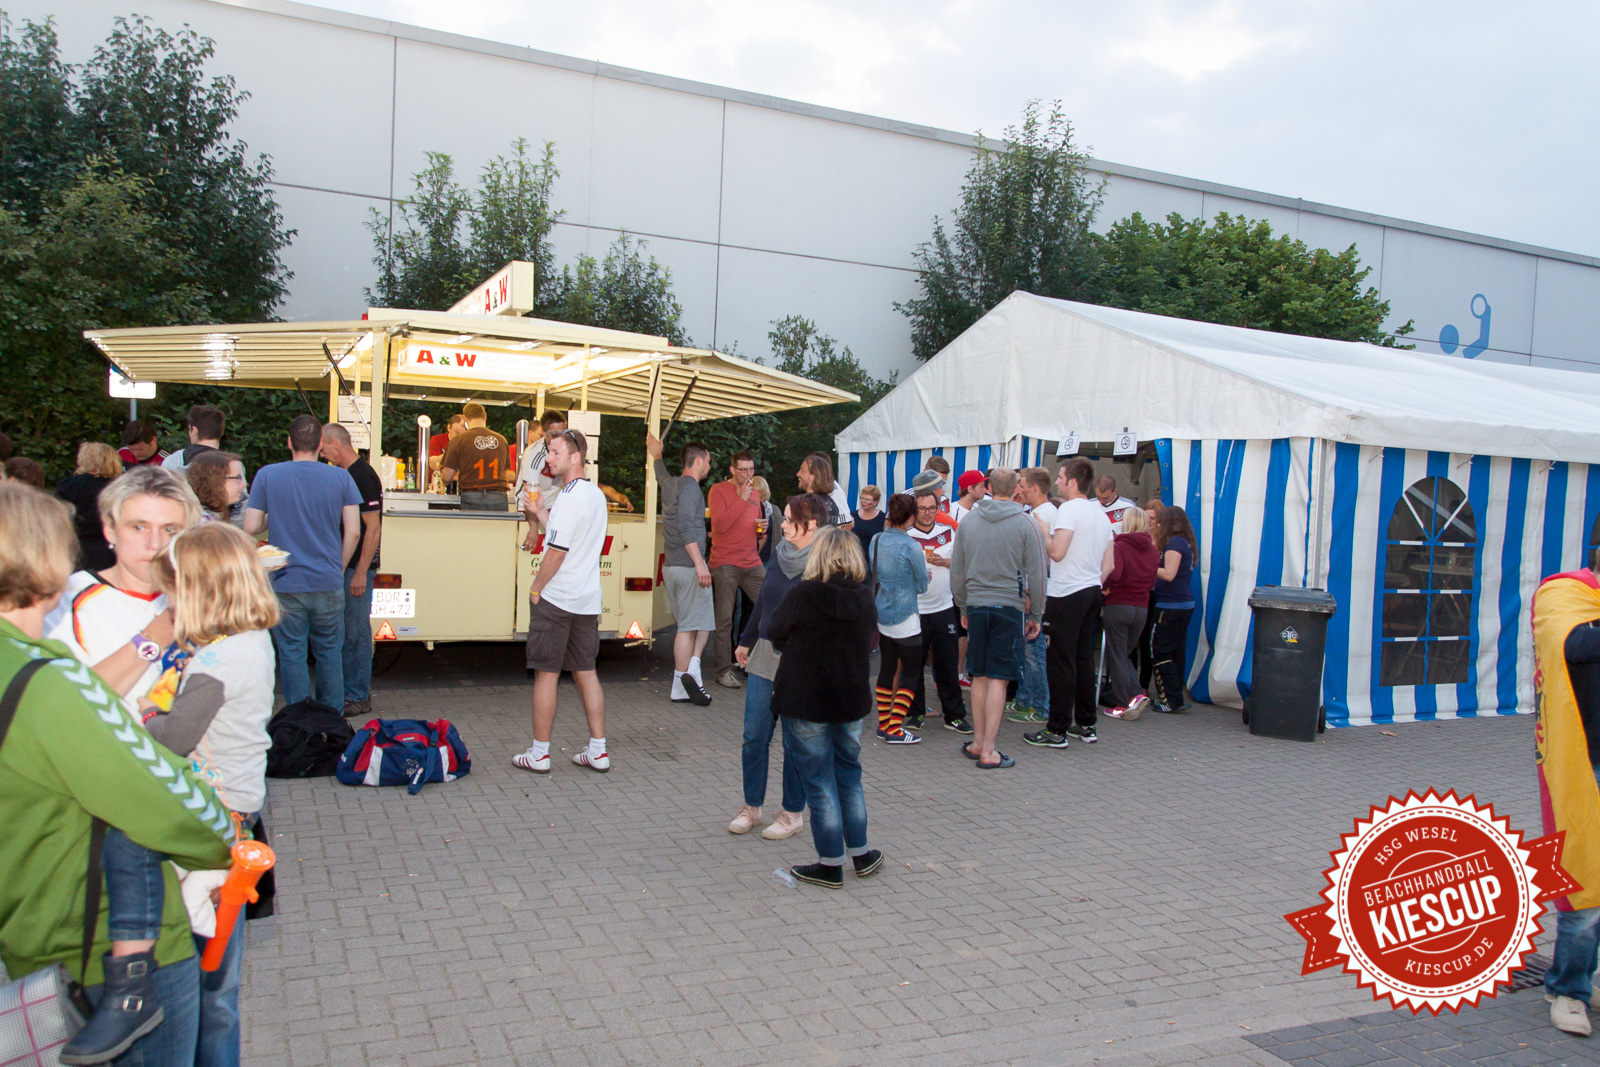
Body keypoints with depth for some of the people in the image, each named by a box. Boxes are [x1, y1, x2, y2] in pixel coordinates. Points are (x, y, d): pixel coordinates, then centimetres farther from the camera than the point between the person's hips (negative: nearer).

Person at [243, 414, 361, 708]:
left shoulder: (267, 475, -3)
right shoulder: (341, 478, -1)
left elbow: (250, 528, -3)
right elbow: (353, 532, -3)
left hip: (286, 584, -1)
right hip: (328, 584, 1)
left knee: (292, 655, 7)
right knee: (329, 653, 13)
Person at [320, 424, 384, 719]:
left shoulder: (363, 476, -16)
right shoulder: (348, 475, 14)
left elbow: (373, 528, -20)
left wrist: (361, 572, -23)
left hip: (357, 565, -10)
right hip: (344, 564, 10)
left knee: (355, 631, -3)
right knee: (345, 631, 14)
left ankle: (358, 698, 4)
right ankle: (347, 691, 22)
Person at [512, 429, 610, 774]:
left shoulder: (569, 497, -16)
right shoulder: (596, 495, 12)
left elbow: (557, 551, -19)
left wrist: (536, 589, -8)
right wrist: (540, 512, 19)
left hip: (555, 599, -8)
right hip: (588, 599, 8)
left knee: (546, 674, 1)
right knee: (586, 673, 12)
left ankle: (539, 754, 9)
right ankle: (598, 751, 15)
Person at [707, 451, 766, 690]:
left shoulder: (754, 494, 17)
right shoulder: (719, 491, -2)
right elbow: (720, 524, -16)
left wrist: (762, 529, 7)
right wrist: (742, 499, -14)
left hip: (752, 563, 6)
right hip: (725, 563, -6)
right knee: (724, 618, -4)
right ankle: (724, 670, 3)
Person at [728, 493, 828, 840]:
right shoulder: (779, 552, 6)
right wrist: (746, 641, 22)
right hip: (765, 655, 6)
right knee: (754, 736, 9)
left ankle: (793, 814, 22)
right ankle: (751, 807, 24)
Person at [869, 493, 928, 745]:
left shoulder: (876, 541, 2)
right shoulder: (911, 547, -17)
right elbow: (922, 586, -6)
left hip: (881, 614, 7)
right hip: (905, 617, -7)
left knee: (887, 669, 15)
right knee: (911, 673, 2)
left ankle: (883, 723, 22)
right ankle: (894, 729, 1)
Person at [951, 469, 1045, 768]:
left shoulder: (968, 521, 5)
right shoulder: (1026, 524, -5)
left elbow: (956, 572, 10)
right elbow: (1036, 576, -3)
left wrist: (963, 609, 20)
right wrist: (1036, 615, 7)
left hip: (976, 606, 3)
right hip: (1010, 607, -3)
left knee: (979, 677, 12)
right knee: (998, 679, -1)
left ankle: (977, 743, 19)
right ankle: (988, 750, 0)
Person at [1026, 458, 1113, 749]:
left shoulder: (1068, 510, -13)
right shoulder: (1101, 513, 13)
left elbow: (1057, 552, -22)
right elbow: (1108, 561, 14)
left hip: (1067, 594, -9)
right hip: (1092, 591, 9)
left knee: (1061, 662, -4)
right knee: (1084, 659, 15)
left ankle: (1057, 730, 0)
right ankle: (1086, 725, 21)